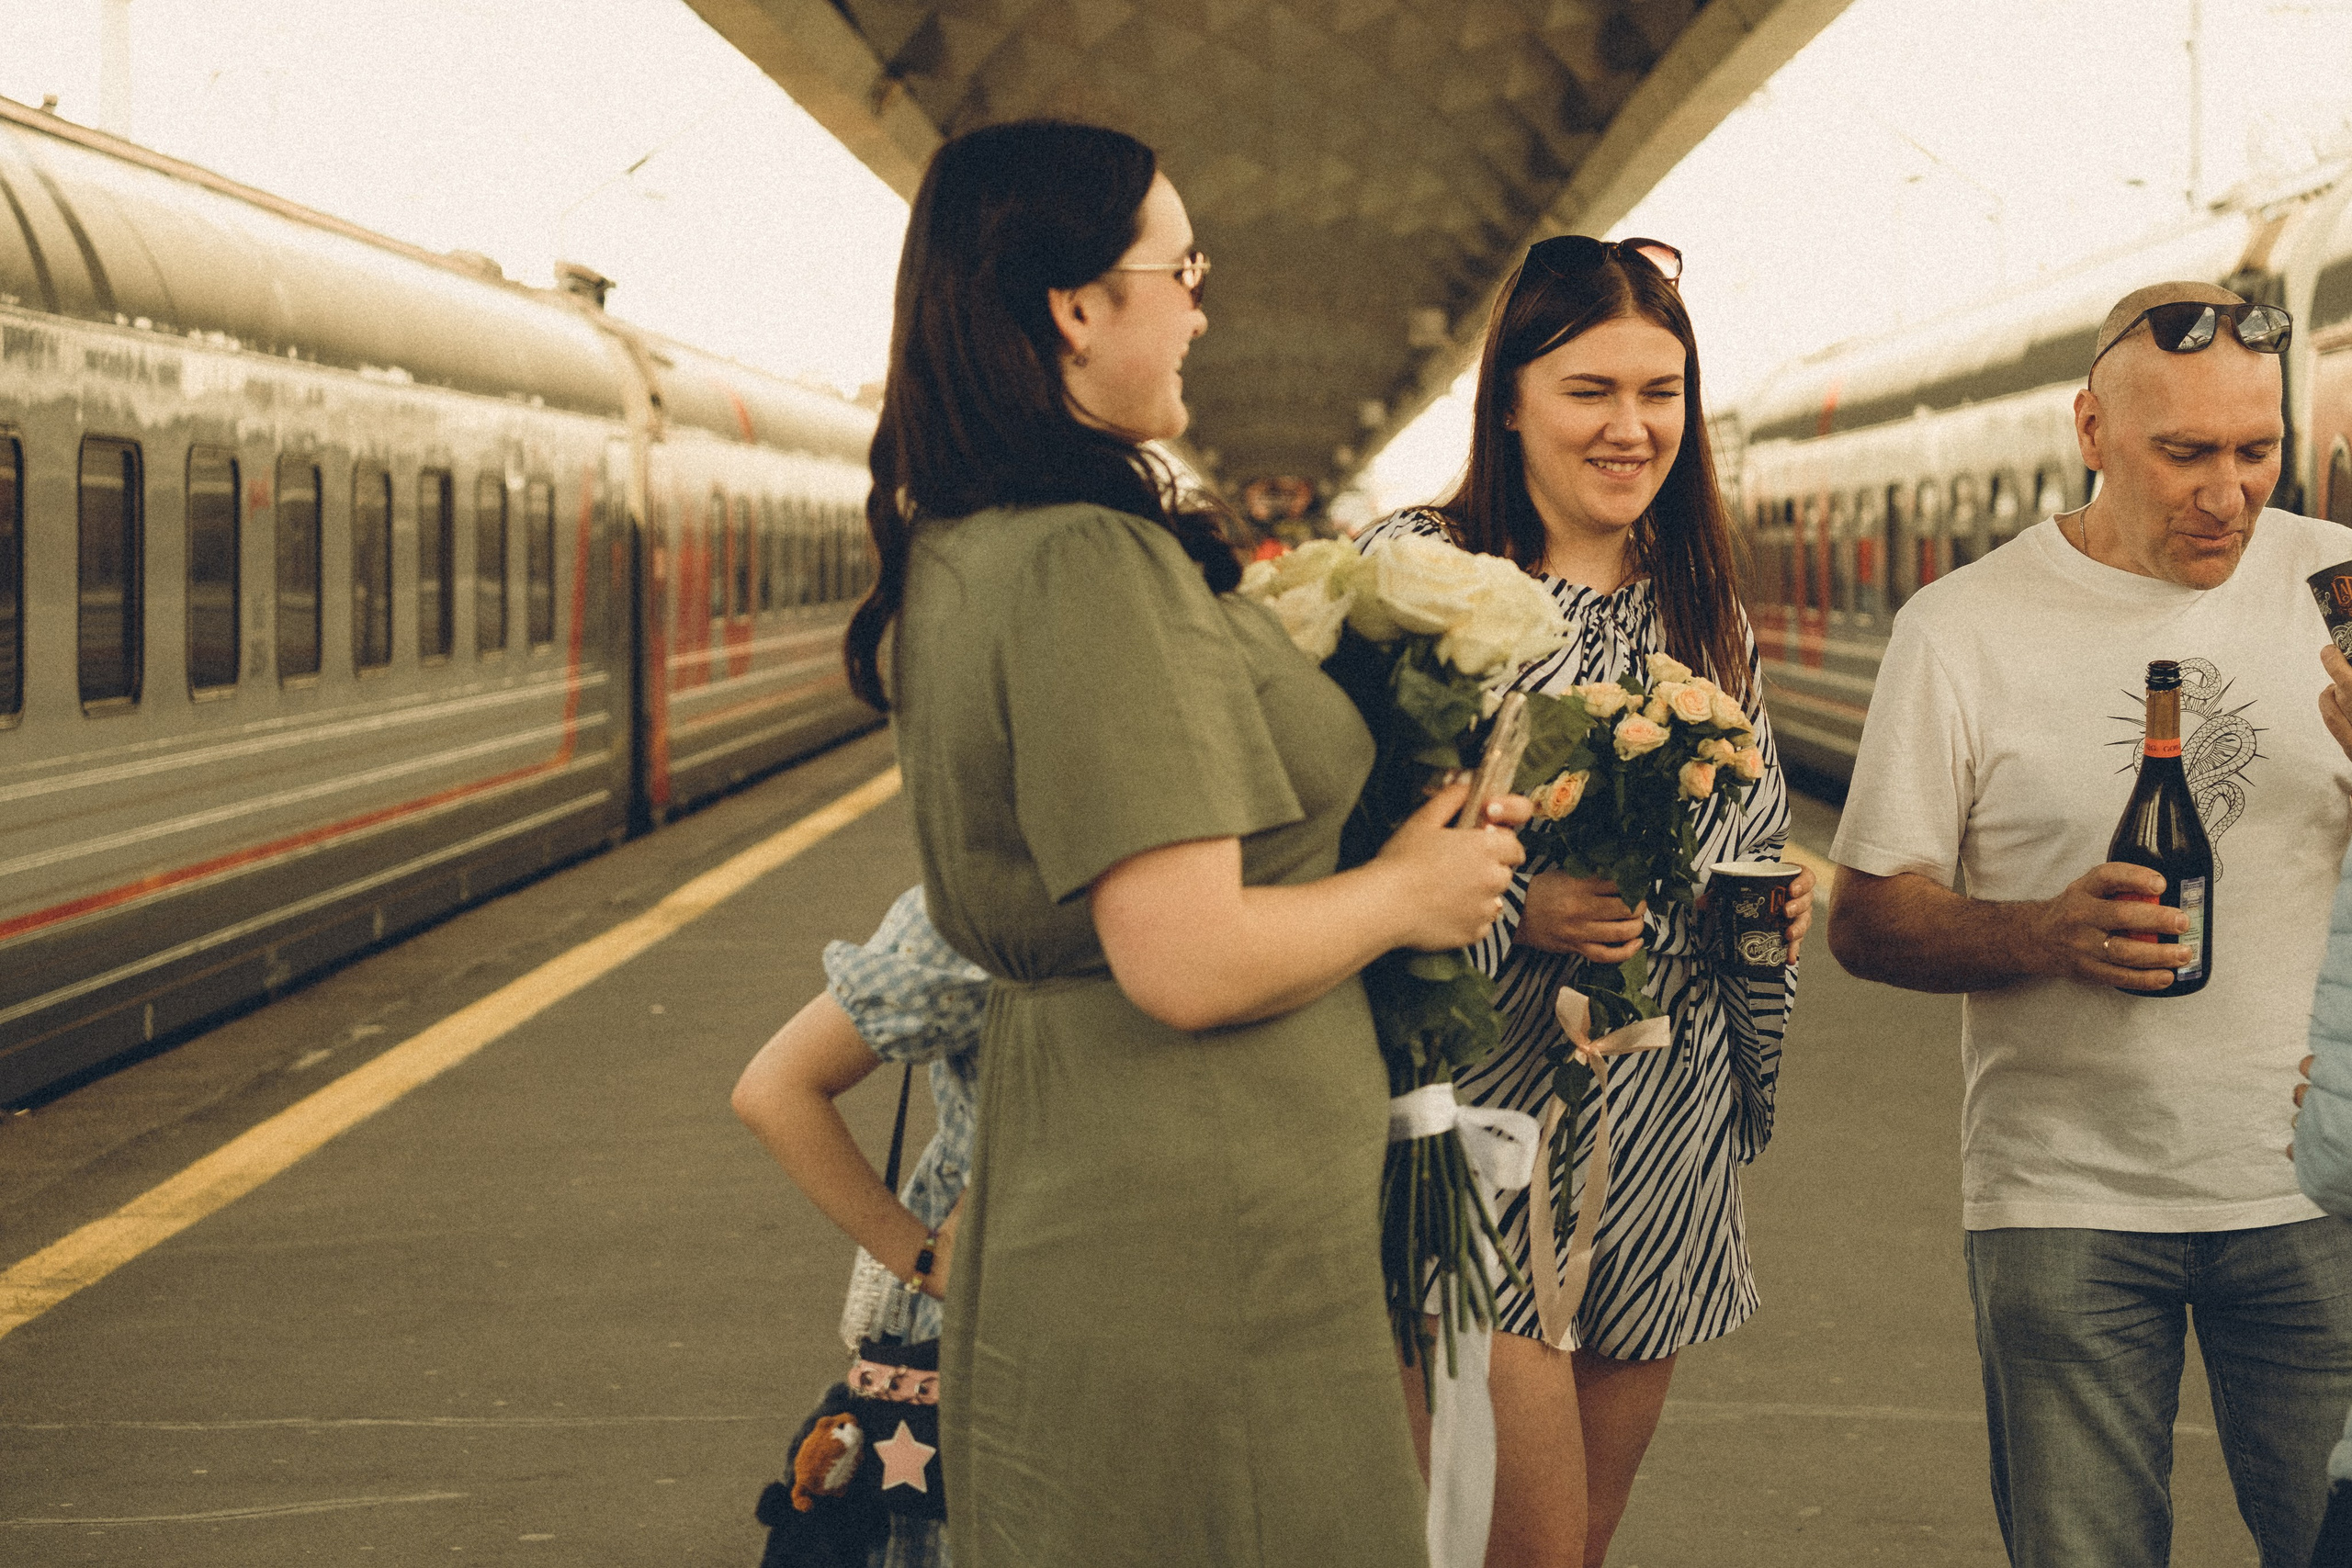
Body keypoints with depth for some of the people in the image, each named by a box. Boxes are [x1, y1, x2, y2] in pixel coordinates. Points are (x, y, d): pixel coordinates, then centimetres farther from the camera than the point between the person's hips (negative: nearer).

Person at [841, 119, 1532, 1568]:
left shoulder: (958, 555, 9)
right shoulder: (1097, 564, -21)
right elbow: (1190, 961, -26)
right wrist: (1407, 892, -9)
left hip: (1057, 1184, 10)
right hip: (1196, 1238, -10)